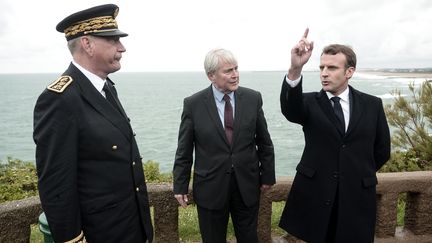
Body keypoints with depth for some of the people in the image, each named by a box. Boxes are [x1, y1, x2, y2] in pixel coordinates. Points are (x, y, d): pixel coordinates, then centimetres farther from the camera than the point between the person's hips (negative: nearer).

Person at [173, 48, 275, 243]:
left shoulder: (253, 98, -3)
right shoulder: (193, 104, -8)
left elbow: (264, 142, 4)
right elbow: (184, 150, -2)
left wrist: (267, 175, 7)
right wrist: (180, 185, 0)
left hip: (247, 185, 2)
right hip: (210, 188, -1)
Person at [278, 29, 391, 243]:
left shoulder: (372, 105, 2)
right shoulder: (310, 103, -4)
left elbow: (382, 150, 10)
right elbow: (289, 109, -28)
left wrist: (361, 175, 10)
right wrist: (295, 70, -42)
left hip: (357, 195, 1)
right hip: (314, 193, -1)